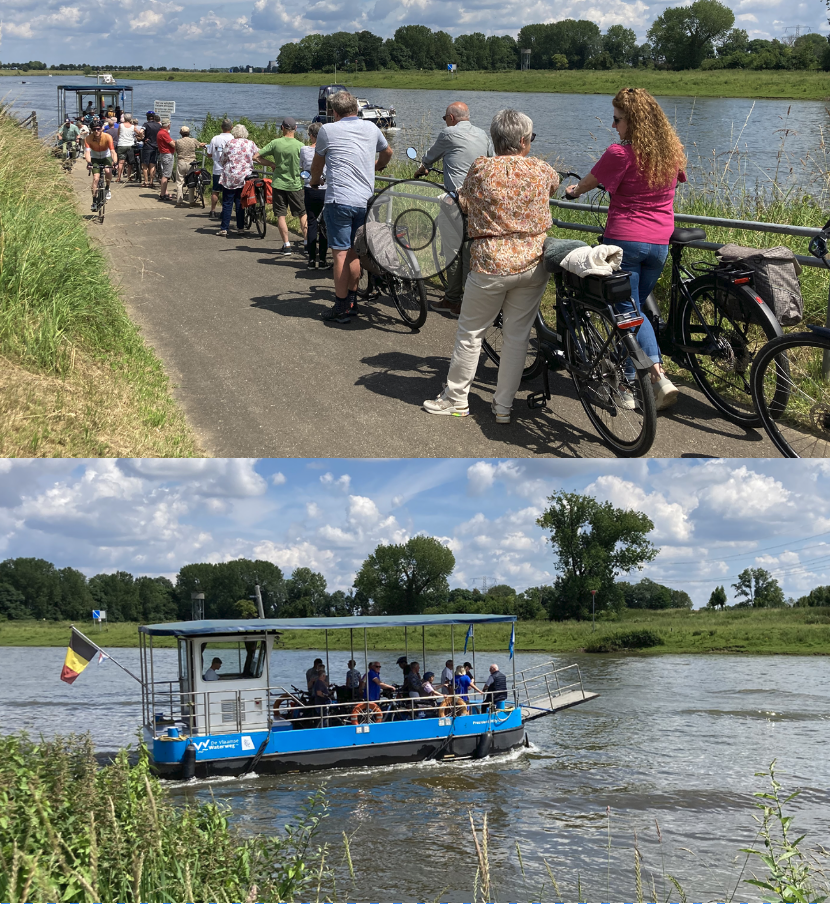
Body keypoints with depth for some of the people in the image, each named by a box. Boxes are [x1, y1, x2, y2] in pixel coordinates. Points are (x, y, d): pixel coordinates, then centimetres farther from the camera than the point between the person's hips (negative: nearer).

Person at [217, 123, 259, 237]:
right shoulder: (250, 144, 3)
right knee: (240, 202, 12)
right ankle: (240, 227, 14)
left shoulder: (230, 144, -4)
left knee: (227, 203, 1)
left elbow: (223, 159, 2)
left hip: (230, 177, -3)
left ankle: (224, 228, -1)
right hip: (244, 177, 3)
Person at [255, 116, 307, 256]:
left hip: (278, 184, 1)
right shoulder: (300, 145, -9)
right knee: (302, 214, 11)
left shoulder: (275, 143, -5)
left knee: (280, 215, 5)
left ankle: (287, 245, 2)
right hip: (295, 185, 0)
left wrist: (271, 164, 7)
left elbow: (256, 157, -3)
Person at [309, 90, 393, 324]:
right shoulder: (371, 128, 11)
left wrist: (314, 182, 36)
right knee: (354, 252, 14)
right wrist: (378, 167, 53)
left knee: (341, 253, -3)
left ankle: (341, 308, -2)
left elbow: (317, 163, 15)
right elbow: (387, 152, 31)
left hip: (339, 200, -5)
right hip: (365, 201, 5)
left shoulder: (328, 130, 0)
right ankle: (351, 300, 21)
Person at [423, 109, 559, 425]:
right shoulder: (542, 170, 0)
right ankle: (503, 406, 16)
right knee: (516, 336, 10)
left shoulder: (481, 169, -7)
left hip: (490, 266, -2)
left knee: (470, 333, 11)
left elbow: (463, 204, 8)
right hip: (532, 266, 2)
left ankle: (456, 399, 20)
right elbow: (556, 184, 24)